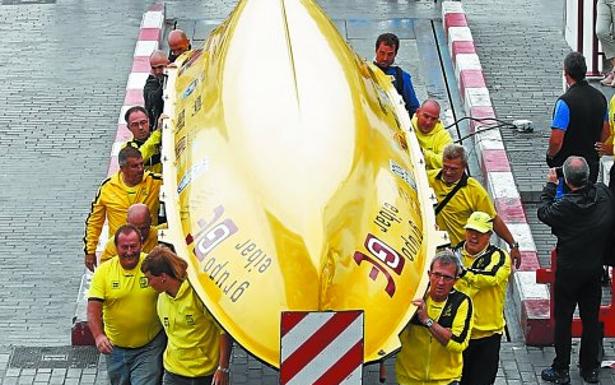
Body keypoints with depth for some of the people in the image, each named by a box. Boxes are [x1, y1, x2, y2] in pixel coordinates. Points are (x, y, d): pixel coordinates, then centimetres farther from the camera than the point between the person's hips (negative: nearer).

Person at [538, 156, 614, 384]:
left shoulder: (566, 206, -27)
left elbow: (543, 212, -8)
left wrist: (550, 185, 3)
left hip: (569, 270, -5)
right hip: (596, 267, 5)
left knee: (563, 319, 8)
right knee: (591, 318, 15)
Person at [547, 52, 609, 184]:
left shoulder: (565, 102, -21)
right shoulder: (600, 97, 3)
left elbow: (556, 139, -22)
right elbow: (605, 133, 13)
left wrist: (550, 155, -3)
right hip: (593, 164, 7)